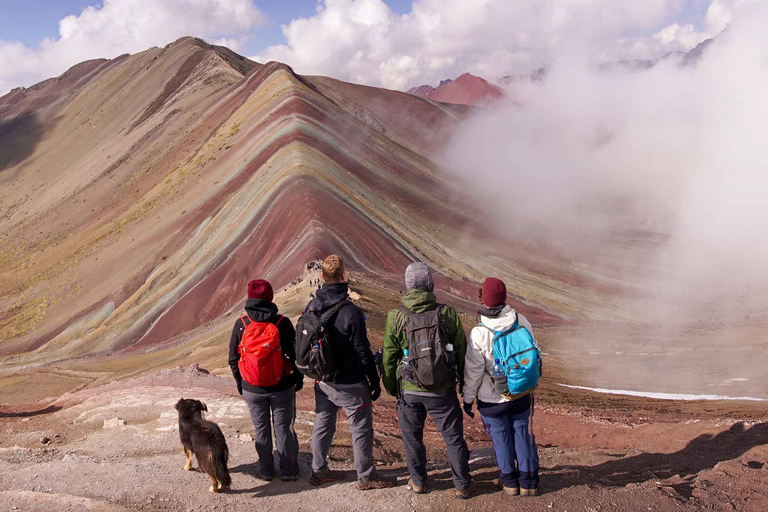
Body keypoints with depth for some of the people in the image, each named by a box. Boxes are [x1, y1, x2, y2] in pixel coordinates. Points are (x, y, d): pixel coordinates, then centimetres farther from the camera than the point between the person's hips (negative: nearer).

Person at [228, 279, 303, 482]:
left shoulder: (241, 324, -7)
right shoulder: (282, 323, -12)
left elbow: (233, 358, 0)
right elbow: (295, 353, -7)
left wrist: (240, 382, 14)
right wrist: (298, 378, 8)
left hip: (252, 389, 1)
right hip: (282, 387, -1)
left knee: (261, 429, 15)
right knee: (283, 427, 10)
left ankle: (266, 470, 23)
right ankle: (288, 471, 18)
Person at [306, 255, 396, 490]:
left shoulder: (312, 307, -3)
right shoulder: (351, 313, -24)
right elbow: (363, 353, -19)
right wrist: (375, 382, -7)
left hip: (323, 381, 7)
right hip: (350, 384, -7)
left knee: (322, 425, 19)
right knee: (361, 429, 8)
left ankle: (318, 471, 31)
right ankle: (366, 477, 19)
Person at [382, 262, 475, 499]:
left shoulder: (396, 317, -9)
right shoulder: (447, 313, -9)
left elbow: (389, 357, -2)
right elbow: (461, 351, 0)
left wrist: (390, 387, 14)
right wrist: (465, 382, 14)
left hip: (408, 390, 0)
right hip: (442, 390, 0)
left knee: (412, 437, 18)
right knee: (453, 437, 13)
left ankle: (418, 481, 31)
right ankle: (463, 485, 23)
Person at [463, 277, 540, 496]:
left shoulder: (479, 334, -25)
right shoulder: (521, 322, -12)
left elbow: (473, 371, -16)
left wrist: (468, 398, 0)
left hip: (492, 400, -3)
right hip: (522, 395, 3)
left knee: (501, 438, 16)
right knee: (523, 435, 18)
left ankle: (510, 482, 32)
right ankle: (528, 483, 29)